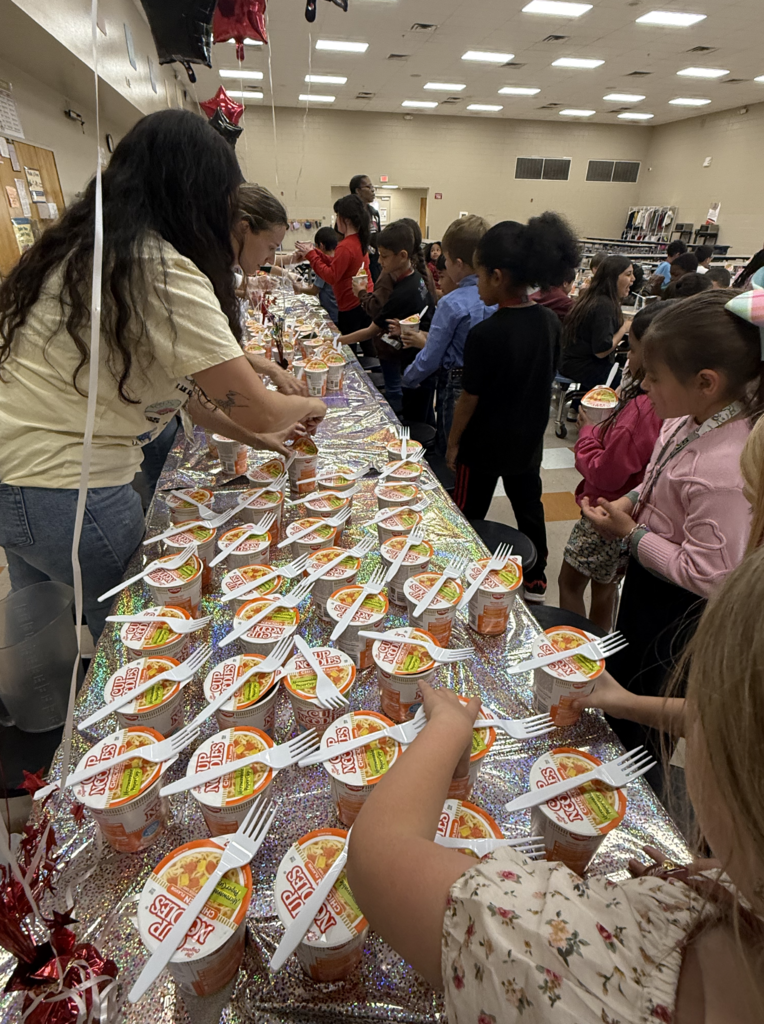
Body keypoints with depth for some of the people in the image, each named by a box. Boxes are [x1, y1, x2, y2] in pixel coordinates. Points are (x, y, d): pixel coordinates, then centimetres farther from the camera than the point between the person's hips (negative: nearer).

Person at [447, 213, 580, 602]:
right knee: (528, 506, 20)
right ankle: (536, 579, 35)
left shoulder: (484, 334, -25)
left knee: (470, 513, 11)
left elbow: (469, 400, -18)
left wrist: (453, 441, -4)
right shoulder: (550, 322, -5)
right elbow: (546, 378, 6)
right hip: (528, 440, 6)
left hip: (483, 444, -6)